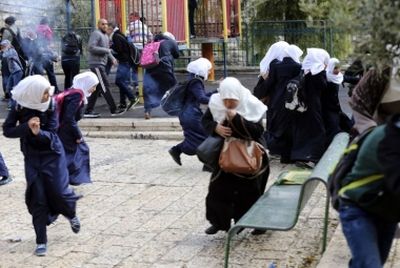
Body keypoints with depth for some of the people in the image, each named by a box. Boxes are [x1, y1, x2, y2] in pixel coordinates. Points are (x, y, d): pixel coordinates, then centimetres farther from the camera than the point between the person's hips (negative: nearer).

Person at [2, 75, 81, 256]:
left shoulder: (51, 105, -14)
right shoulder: (19, 106, -13)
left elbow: (51, 134, -17)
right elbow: (7, 130, -13)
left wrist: (38, 132, -38)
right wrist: (27, 126, -29)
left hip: (52, 154, -1)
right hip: (32, 156, 1)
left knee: (58, 191, -6)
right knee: (37, 197, -2)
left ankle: (71, 214, 31)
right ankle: (41, 241, 10)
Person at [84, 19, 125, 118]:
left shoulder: (105, 36, 20)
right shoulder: (96, 34, -9)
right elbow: (91, 48, -20)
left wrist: (112, 58, 5)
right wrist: (106, 50, -16)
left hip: (101, 64, 10)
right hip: (96, 64, -10)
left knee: (97, 88, 10)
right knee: (105, 86, -8)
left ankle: (88, 111, 13)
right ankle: (113, 110, -6)